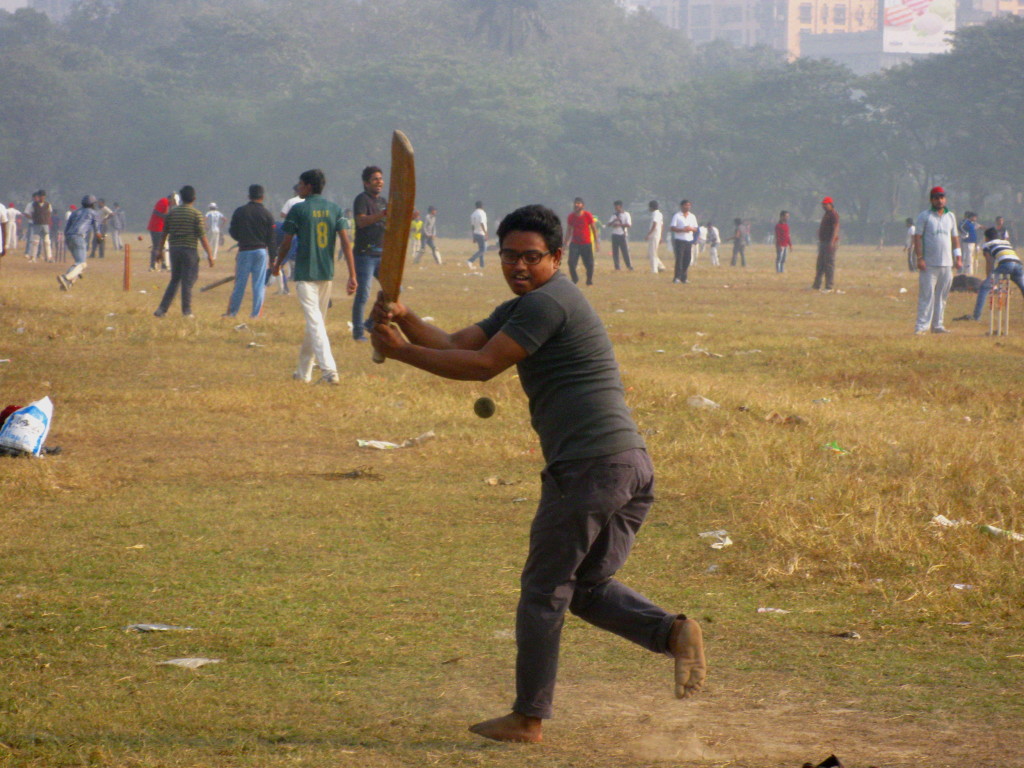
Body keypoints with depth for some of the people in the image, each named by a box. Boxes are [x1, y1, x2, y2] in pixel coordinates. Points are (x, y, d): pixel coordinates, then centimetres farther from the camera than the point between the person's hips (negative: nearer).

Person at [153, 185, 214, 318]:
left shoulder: (172, 212, 7)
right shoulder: (196, 214, -6)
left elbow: (164, 233, 11)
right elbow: (202, 236, -9)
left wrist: (159, 250, 20)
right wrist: (210, 254, -6)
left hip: (174, 249, 5)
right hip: (190, 249, -4)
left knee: (174, 280, 13)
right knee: (188, 281, 1)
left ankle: (162, 309, 8)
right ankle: (186, 311, 2)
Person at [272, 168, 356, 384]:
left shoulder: (298, 209, -6)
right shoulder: (334, 209, 6)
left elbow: (286, 242, -1)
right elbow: (346, 242, -1)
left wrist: (277, 263, 17)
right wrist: (352, 276, -3)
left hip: (305, 274, -5)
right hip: (327, 274, 5)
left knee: (315, 323, -11)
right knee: (317, 321, 16)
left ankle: (329, 370, -25)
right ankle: (303, 372, 26)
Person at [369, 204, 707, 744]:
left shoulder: (547, 302, -8)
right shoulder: (522, 307, 23)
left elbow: (483, 365, -11)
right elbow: (455, 345, 16)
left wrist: (402, 352, -7)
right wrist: (405, 320, -1)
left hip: (588, 466, -10)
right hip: (632, 465, 10)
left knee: (544, 592, 1)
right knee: (589, 588, 18)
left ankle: (528, 719, 8)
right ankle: (673, 632, -4)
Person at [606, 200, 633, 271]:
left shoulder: (626, 214, 0)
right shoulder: (614, 215, 13)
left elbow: (629, 224, -11)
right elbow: (609, 224, 6)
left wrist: (619, 224, -18)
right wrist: (614, 220, -12)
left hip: (623, 235, -5)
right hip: (614, 235, 5)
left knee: (625, 251, -7)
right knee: (615, 252, 2)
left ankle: (629, 266, -1)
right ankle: (617, 267, 6)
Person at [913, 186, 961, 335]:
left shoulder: (950, 216, 16)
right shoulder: (924, 216, 1)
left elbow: (955, 237, 19)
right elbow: (917, 237, -4)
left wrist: (958, 257, 10)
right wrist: (919, 258, -13)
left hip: (946, 263, 5)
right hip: (929, 264, -5)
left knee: (942, 296, 7)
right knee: (926, 294, -9)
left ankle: (937, 325, 13)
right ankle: (921, 326, -10)